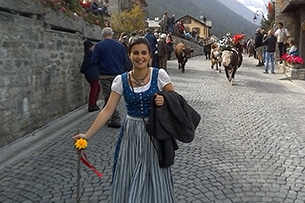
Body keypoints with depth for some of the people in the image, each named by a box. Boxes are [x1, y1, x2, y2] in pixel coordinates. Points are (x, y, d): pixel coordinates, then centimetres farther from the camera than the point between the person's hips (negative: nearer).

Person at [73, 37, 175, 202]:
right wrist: (87, 134, -13)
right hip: (131, 133, 2)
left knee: (154, 177, 7)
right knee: (129, 179, 9)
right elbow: (108, 110, -7)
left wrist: (164, 101, -22)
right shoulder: (121, 80, -4)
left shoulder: (159, 75, -8)